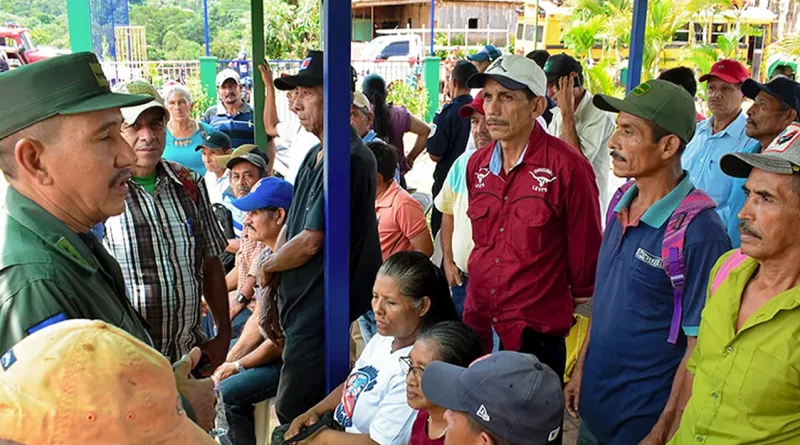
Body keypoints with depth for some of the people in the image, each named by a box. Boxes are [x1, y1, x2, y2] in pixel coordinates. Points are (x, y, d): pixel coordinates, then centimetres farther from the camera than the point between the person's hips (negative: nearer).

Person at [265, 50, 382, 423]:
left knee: (295, 414, 3)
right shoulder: (314, 156, 11)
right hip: (301, 306, 9)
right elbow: (290, 227, 13)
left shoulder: (349, 160, -21)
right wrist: (271, 293, 9)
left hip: (322, 312, -9)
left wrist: (266, 268, -2)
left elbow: (310, 242, -21)